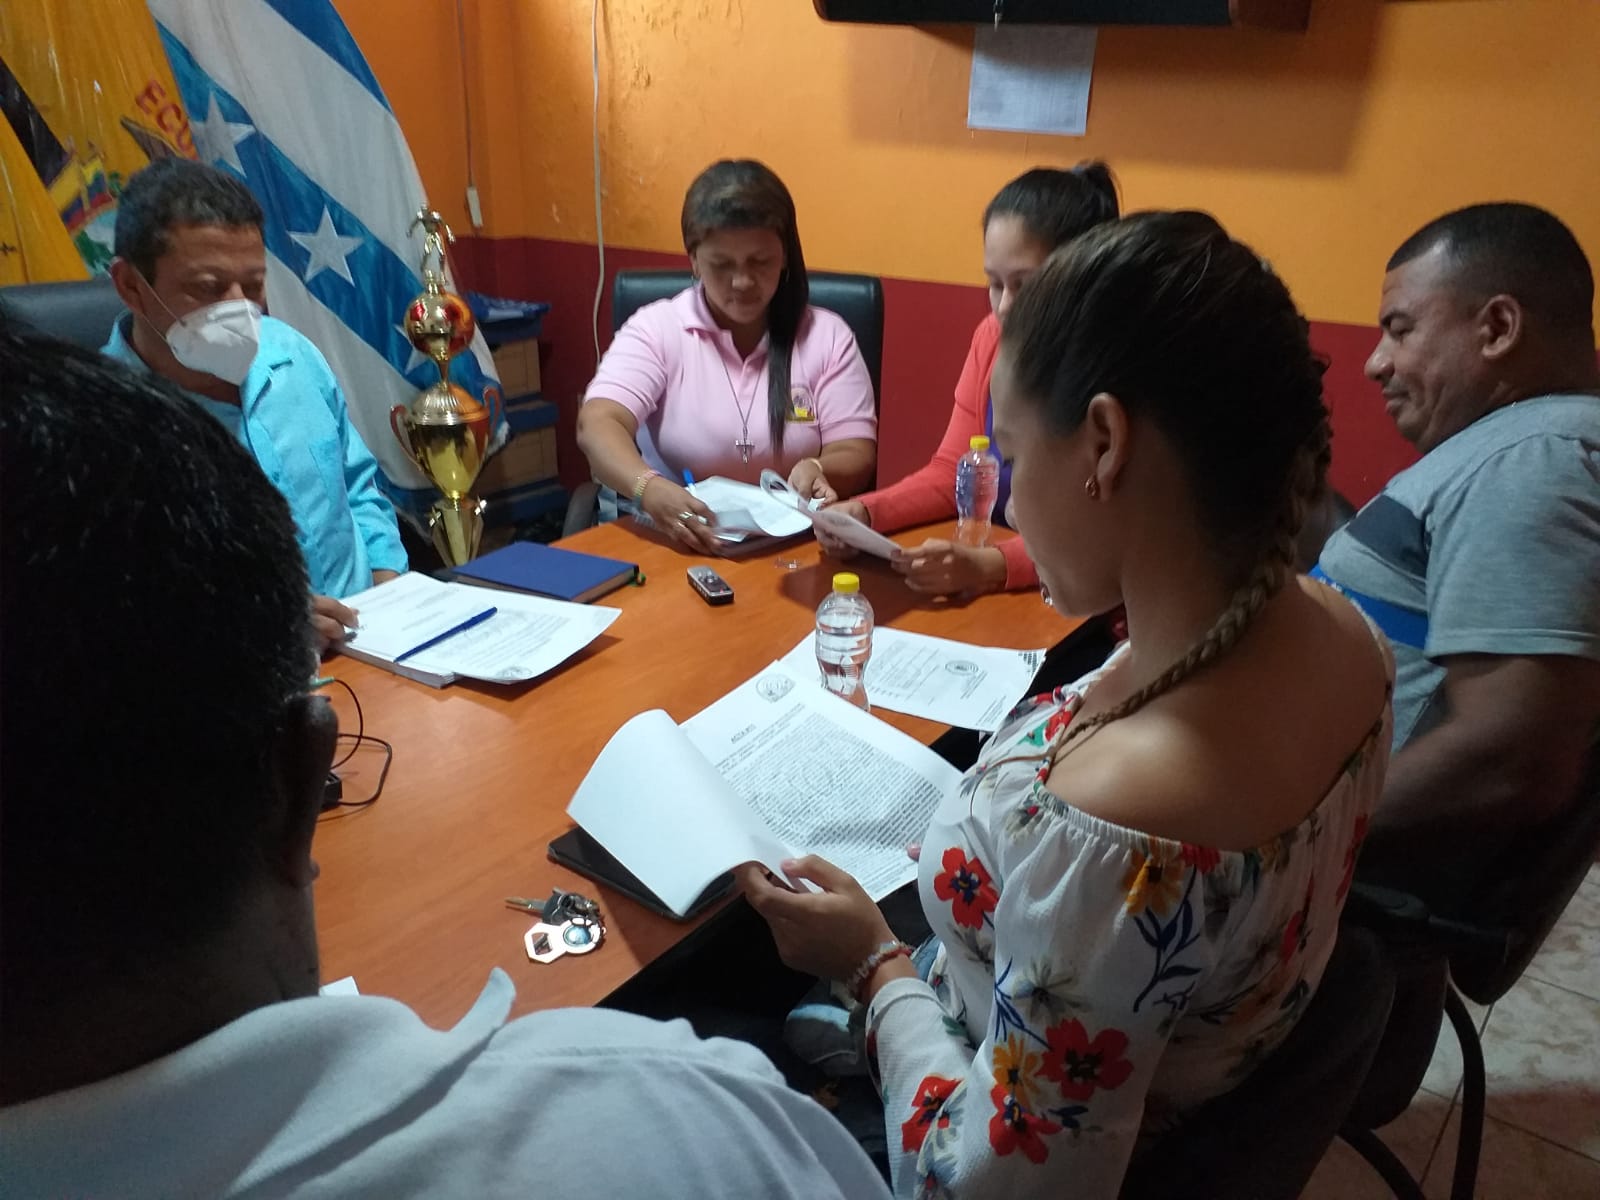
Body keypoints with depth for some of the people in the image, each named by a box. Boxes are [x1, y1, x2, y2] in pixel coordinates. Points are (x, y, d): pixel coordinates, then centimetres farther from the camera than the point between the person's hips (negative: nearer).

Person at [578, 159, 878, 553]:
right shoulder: (655, 329, -1)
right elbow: (597, 425, -15)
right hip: (678, 543, -2)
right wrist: (648, 488, -37)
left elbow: (858, 457, -1)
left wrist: (817, 470, -25)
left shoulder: (827, 335, 2)